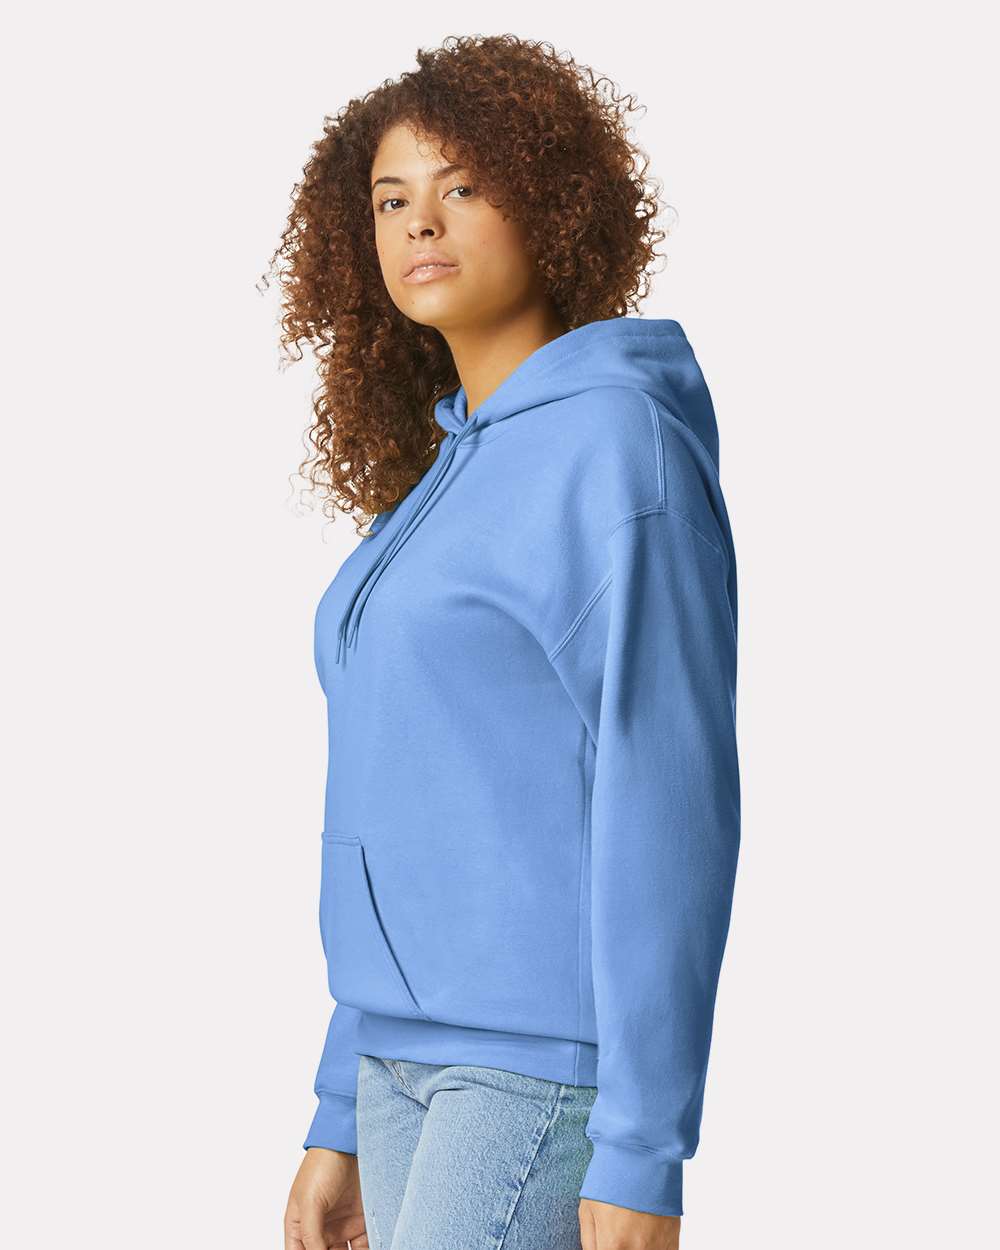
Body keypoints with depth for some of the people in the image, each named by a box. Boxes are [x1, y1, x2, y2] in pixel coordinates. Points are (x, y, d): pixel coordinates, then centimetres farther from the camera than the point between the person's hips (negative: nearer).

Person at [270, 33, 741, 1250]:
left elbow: (671, 801, -16)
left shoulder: (622, 442, -11)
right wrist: (343, 1123, 17)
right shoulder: (452, 476, 16)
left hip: (555, 1059, -9)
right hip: (427, 1058, 9)